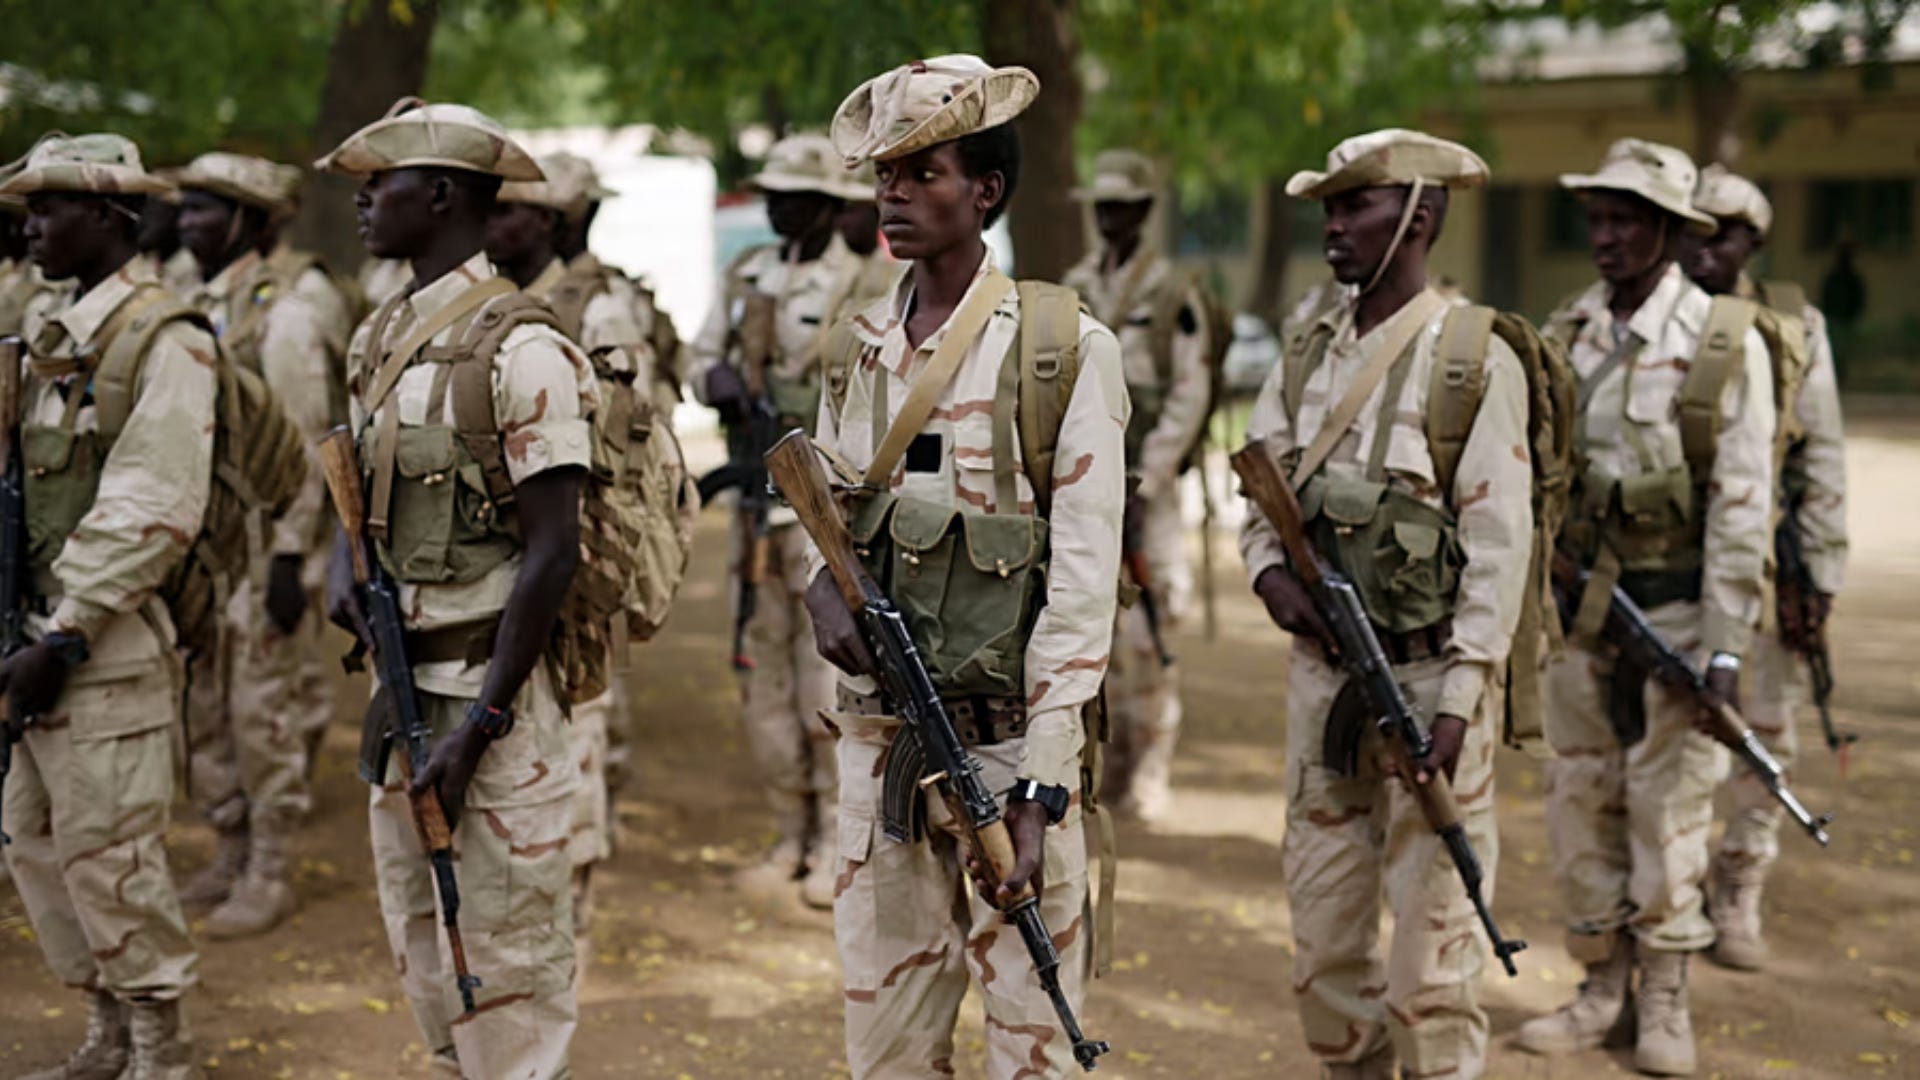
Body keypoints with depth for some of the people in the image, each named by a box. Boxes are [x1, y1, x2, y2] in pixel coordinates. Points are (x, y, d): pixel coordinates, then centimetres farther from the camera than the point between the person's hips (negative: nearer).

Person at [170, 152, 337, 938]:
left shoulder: (284, 315, -11)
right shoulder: (192, 312, 13)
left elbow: (304, 446, -15)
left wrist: (289, 556, -19)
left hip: (258, 543, -8)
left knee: (260, 712, -2)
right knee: (202, 710, 12)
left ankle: (269, 875, 7)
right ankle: (231, 856, 24)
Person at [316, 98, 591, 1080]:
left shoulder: (520, 352, -14)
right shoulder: (378, 338, 11)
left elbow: (552, 551, -17)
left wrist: (481, 724, -19)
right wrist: (341, 566, -1)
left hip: (489, 685, -8)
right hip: (402, 680, 8)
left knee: (508, 965, -2)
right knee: (422, 957, 16)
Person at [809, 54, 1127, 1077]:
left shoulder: (1065, 348, -7)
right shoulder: (858, 344, 9)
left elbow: (1082, 580, -11)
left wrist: (1041, 784, -17)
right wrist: (825, 585, -7)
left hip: (1008, 736, -5)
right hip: (878, 731, 5)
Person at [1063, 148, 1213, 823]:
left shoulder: (1172, 294, -3)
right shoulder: (1072, 291, 12)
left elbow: (1190, 394, -6)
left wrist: (1144, 480, -12)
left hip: (1141, 474, -5)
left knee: (1144, 629, -8)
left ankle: (1150, 773, 0)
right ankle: (1110, 762, 16)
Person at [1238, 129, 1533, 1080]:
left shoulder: (1472, 359, -9)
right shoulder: (1310, 353, 10)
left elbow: (1499, 546, -12)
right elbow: (1261, 498, 16)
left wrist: (1457, 701, -18)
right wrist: (1272, 575, -6)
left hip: (1430, 680, -6)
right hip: (1323, 675, 6)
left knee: (1430, 955, -2)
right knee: (1324, 944, 12)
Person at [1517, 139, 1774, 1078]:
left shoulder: (1725, 345, -9)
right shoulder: (1564, 333, 6)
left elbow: (1741, 503, -11)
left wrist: (1727, 644, -15)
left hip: (1675, 607, -5)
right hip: (1579, 605, 5)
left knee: (1668, 806, 3)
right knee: (1580, 799, 9)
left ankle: (1665, 1001, 15)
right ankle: (1602, 985, 21)